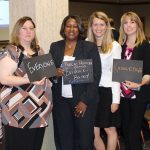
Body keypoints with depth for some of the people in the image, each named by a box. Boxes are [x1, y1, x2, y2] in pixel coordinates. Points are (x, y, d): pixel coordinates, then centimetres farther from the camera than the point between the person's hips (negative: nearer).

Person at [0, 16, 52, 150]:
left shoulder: (39, 51, 14)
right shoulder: (11, 51, -8)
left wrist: (47, 79, 6)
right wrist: (30, 79, -24)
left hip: (40, 111, 7)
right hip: (19, 112, -7)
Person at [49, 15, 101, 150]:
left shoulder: (90, 47, 0)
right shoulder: (55, 47, 9)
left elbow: (96, 76, -5)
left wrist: (85, 101, -12)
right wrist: (55, 73, -11)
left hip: (84, 101, -2)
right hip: (60, 101, 2)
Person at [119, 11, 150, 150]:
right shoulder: (120, 46, 7)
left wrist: (139, 84, -26)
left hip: (139, 94, -4)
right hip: (123, 93, 4)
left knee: (134, 132, -5)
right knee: (125, 129, 11)